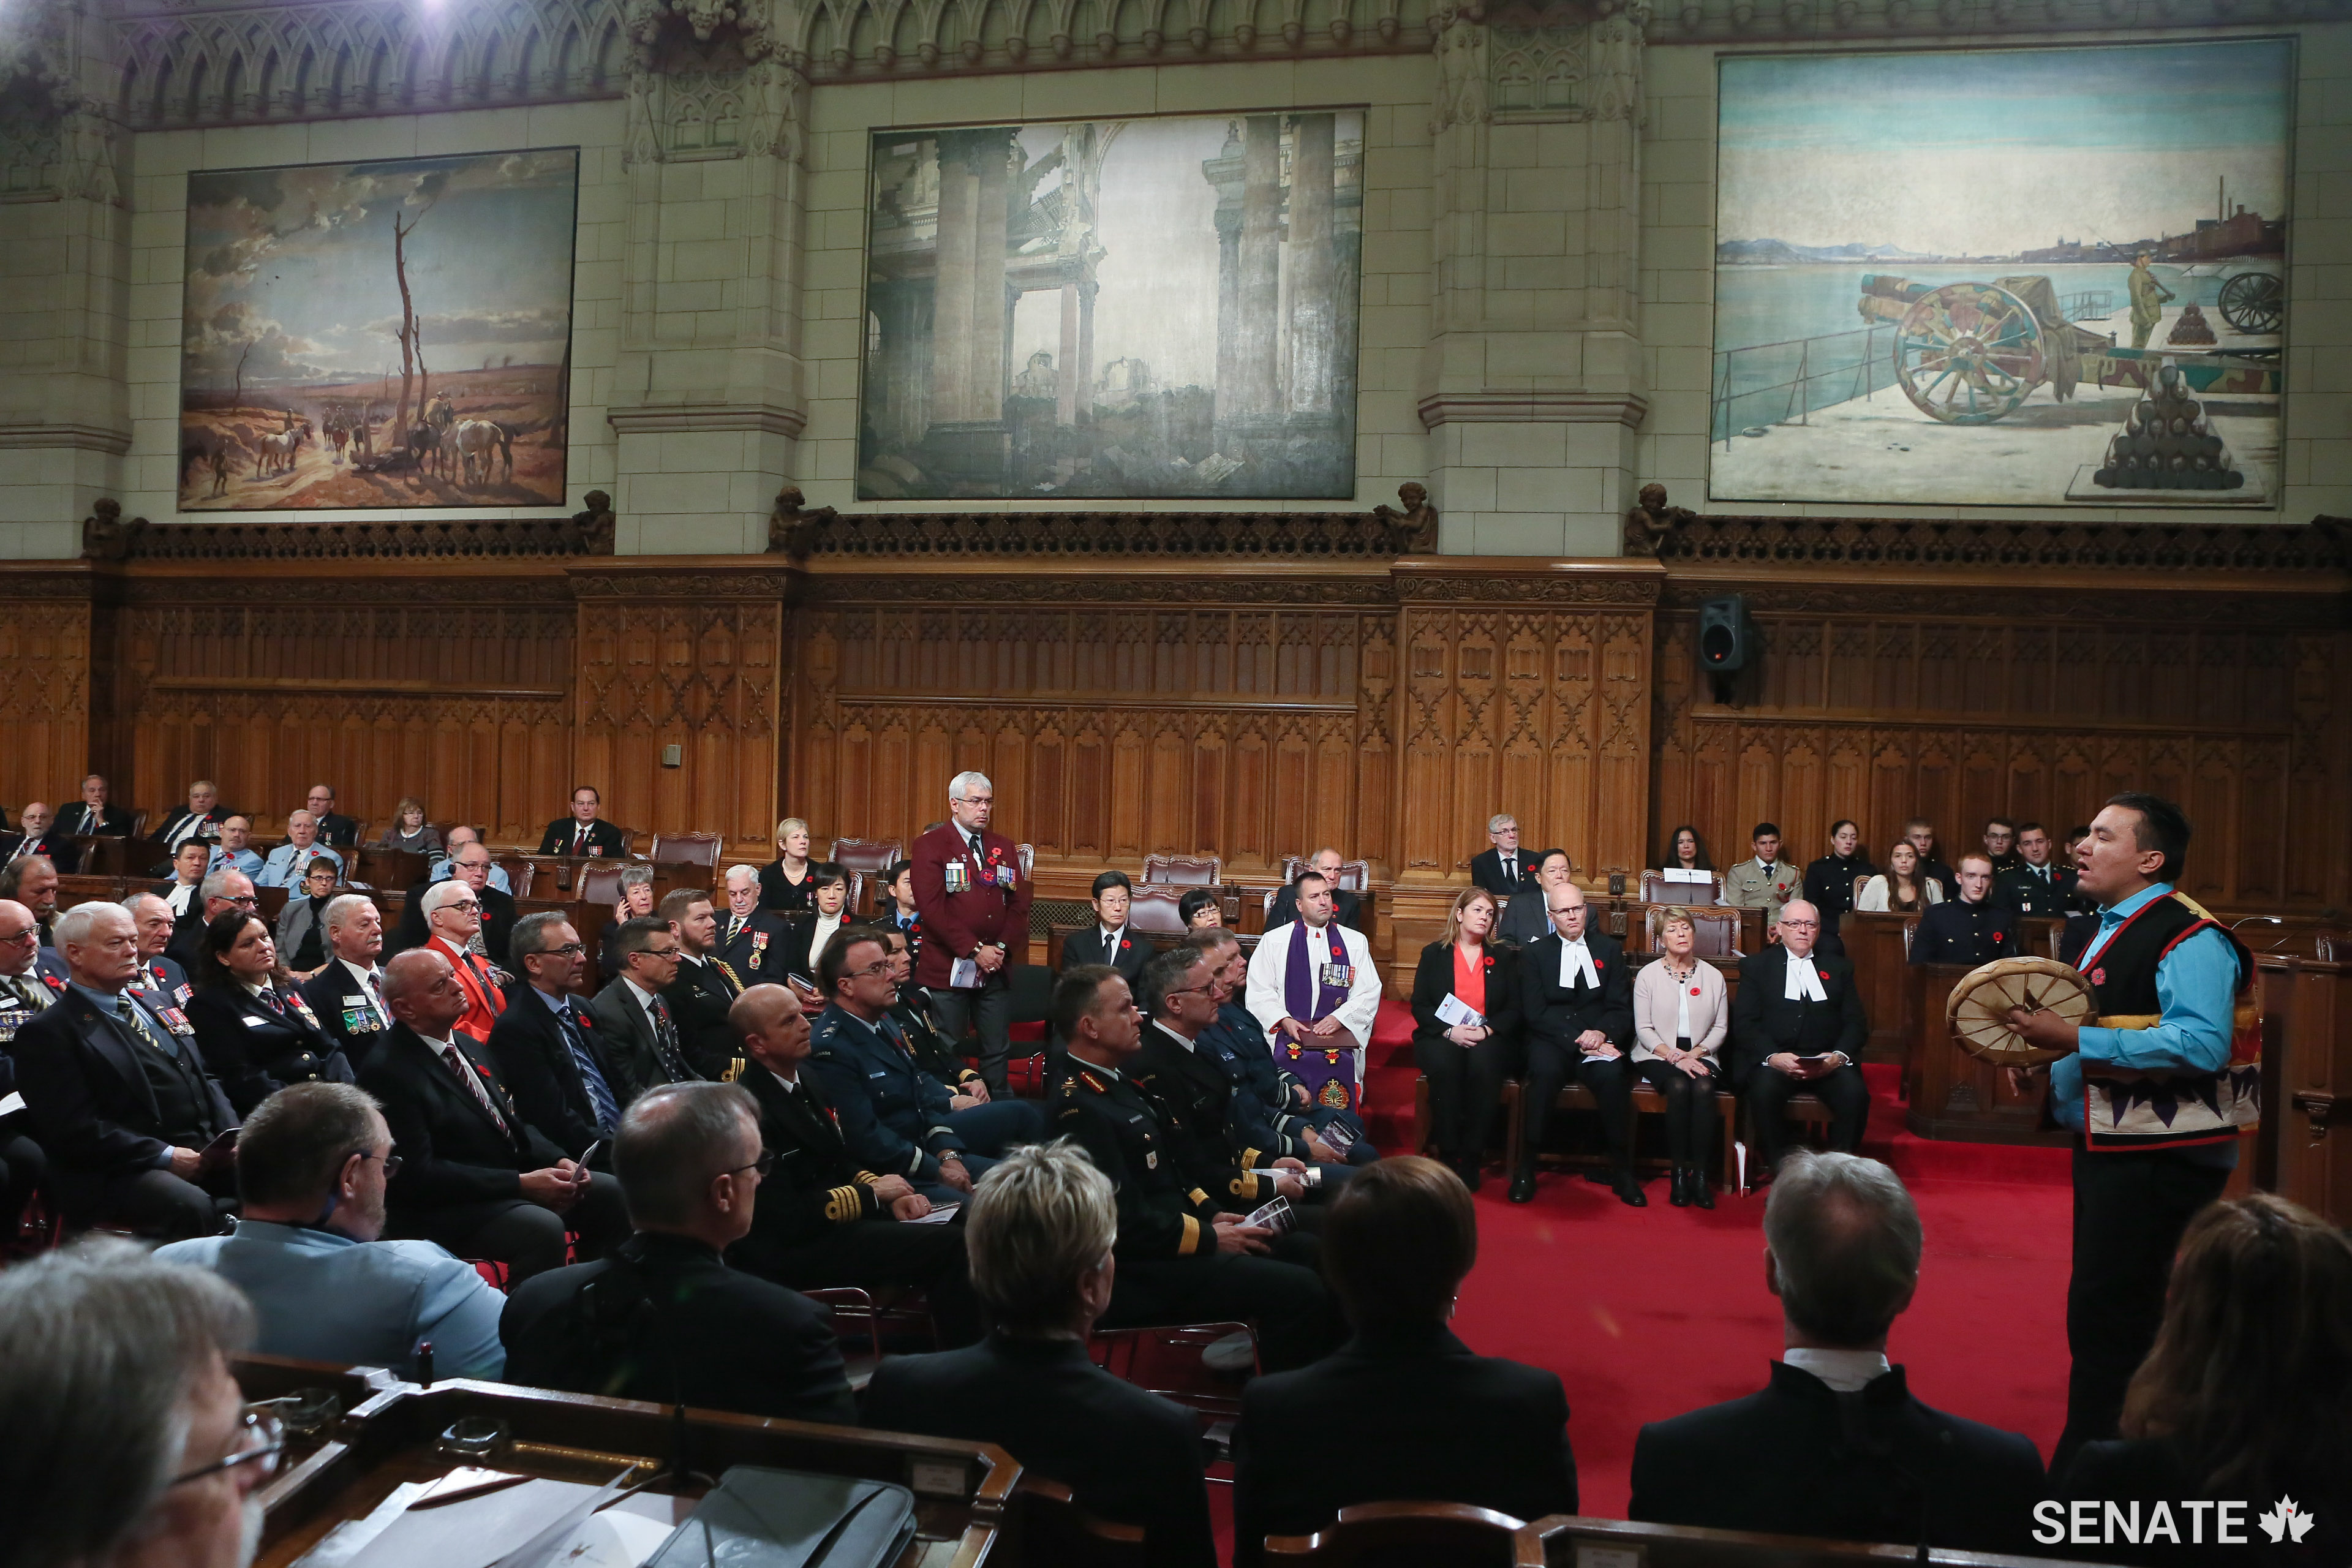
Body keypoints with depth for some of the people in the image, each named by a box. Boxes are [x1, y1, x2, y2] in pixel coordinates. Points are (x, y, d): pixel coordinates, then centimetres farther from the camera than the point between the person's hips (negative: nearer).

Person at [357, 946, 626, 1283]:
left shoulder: (468, 1047, 12)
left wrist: (558, 1161, -2)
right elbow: (417, 1174, -20)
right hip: (447, 1207, -8)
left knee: (613, 1195, -4)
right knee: (542, 1228, -32)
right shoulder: (388, 1072, -15)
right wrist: (522, 1183, -21)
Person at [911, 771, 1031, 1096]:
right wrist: (975, 950, -15)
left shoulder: (1005, 848, 14)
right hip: (947, 969, -4)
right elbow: (932, 908, -12)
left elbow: (1019, 903, 10)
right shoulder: (930, 847, -3)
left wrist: (1002, 947, -7)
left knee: (998, 1051, 7)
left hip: (997, 970, 4)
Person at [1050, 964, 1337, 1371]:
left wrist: (1210, 1214, 7)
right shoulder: (1080, 1108, -21)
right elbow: (1127, 1223, -23)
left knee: (1308, 1252, 8)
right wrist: (1210, 1238, -14)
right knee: (1301, 1289, -19)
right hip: (1139, 1273, -11)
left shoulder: (1117, 1083, 12)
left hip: (1174, 1232, 11)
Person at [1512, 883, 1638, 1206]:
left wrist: (1601, 1033, -15)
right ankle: (1526, 1169, -26)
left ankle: (1622, 1170, -20)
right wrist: (1576, 1040, -15)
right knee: (1545, 1073, -34)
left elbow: (1622, 1007, 7)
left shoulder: (1610, 949, 15)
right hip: (1551, 1042, -1)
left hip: (1600, 1042, 1)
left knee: (1613, 1076, -32)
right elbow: (1534, 1012, -1)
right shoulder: (1535, 954, 10)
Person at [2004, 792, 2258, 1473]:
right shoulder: (2093, 933, 14)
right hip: (2104, 1145, 10)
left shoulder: (2191, 937, -16)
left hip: (2162, 1156, -10)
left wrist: (2075, 1039, -29)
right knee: (2114, 1311, 19)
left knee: (2106, 1314, -8)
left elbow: (2202, 1045, -30)